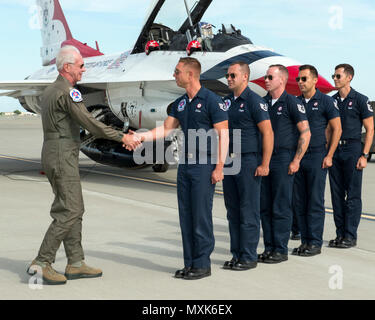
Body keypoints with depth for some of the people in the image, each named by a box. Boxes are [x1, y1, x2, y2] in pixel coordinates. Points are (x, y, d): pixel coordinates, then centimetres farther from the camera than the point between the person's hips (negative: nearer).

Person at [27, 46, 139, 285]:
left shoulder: (50, 91, 17)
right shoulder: (68, 92, -15)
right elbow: (89, 123, -19)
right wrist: (122, 137, -12)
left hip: (53, 155, 10)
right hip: (62, 157, -10)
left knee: (75, 210, 11)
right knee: (68, 212, -7)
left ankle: (76, 263, 14)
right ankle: (42, 263, -5)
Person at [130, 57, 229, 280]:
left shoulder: (212, 100, -9)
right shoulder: (180, 103, 13)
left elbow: (223, 134, -11)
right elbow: (166, 129, 15)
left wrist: (219, 167, -15)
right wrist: (141, 136, 2)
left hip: (205, 165, -8)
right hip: (185, 165, 8)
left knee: (201, 215, -4)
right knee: (186, 215, 9)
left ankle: (203, 265, 5)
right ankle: (190, 263, 18)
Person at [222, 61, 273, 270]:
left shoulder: (254, 101, -9)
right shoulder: (227, 101, 13)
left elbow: (268, 133, -13)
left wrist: (264, 165, -16)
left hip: (248, 161, -8)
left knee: (249, 212, -1)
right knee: (233, 211, 11)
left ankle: (249, 257, 6)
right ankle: (237, 255, 20)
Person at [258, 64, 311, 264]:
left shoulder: (291, 102, -6)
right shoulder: (263, 102, 12)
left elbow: (306, 133, -8)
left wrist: (296, 161, -12)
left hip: (283, 160, -6)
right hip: (264, 160, 6)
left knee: (281, 208, -2)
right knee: (265, 207, 8)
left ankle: (281, 250, 5)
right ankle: (269, 248, 17)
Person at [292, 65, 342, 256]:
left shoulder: (325, 101, -2)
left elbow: (337, 129, -3)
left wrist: (329, 156, -8)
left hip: (317, 156, -5)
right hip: (297, 156, 5)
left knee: (315, 202, -2)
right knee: (299, 202, 6)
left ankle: (315, 243, 4)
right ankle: (305, 241, 15)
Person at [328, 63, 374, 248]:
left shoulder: (360, 100, -2)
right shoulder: (331, 101, 12)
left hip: (352, 150, -5)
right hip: (334, 151, 5)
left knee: (353, 195, -2)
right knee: (337, 194, 7)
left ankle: (350, 236, 2)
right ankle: (340, 234, 14)